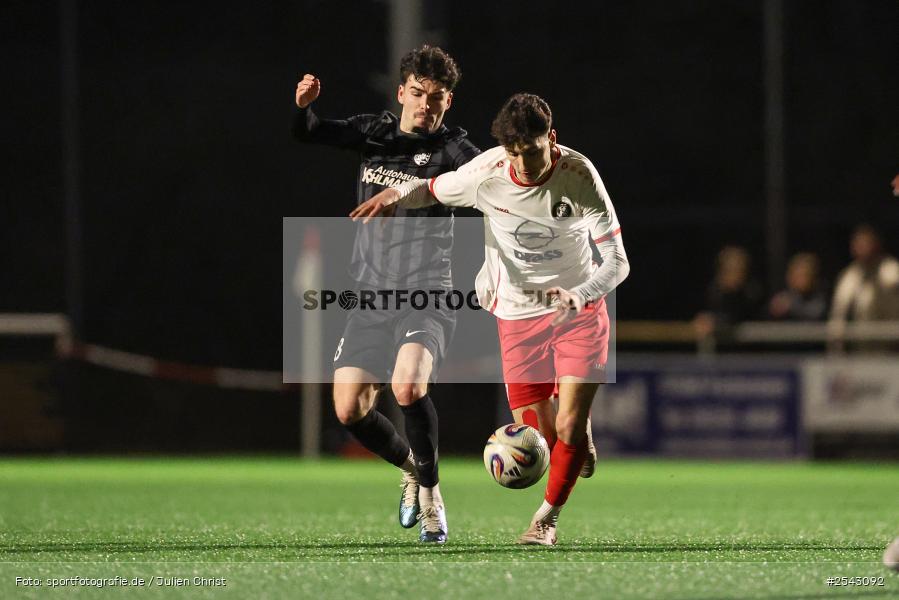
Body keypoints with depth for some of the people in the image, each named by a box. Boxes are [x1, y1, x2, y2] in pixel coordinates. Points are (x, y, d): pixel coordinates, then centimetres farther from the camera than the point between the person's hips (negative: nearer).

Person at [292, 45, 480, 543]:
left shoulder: (449, 148, -4)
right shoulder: (373, 133, 9)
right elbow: (305, 132, 10)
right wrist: (303, 104, -13)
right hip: (371, 297, 5)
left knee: (408, 388, -29)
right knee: (349, 410, -4)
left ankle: (430, 492, -8)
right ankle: (411, 467, 26)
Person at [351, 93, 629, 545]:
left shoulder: (579, 176, -20)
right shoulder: (485, 174, -16)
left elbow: (616, 262, -21)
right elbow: (434, 189, 7)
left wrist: (579, 294, -40)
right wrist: (395, 195, -16)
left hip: (579, 311, -1)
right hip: (518, 316, 2)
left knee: (569, 427, -13)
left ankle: (547, 517, 13)